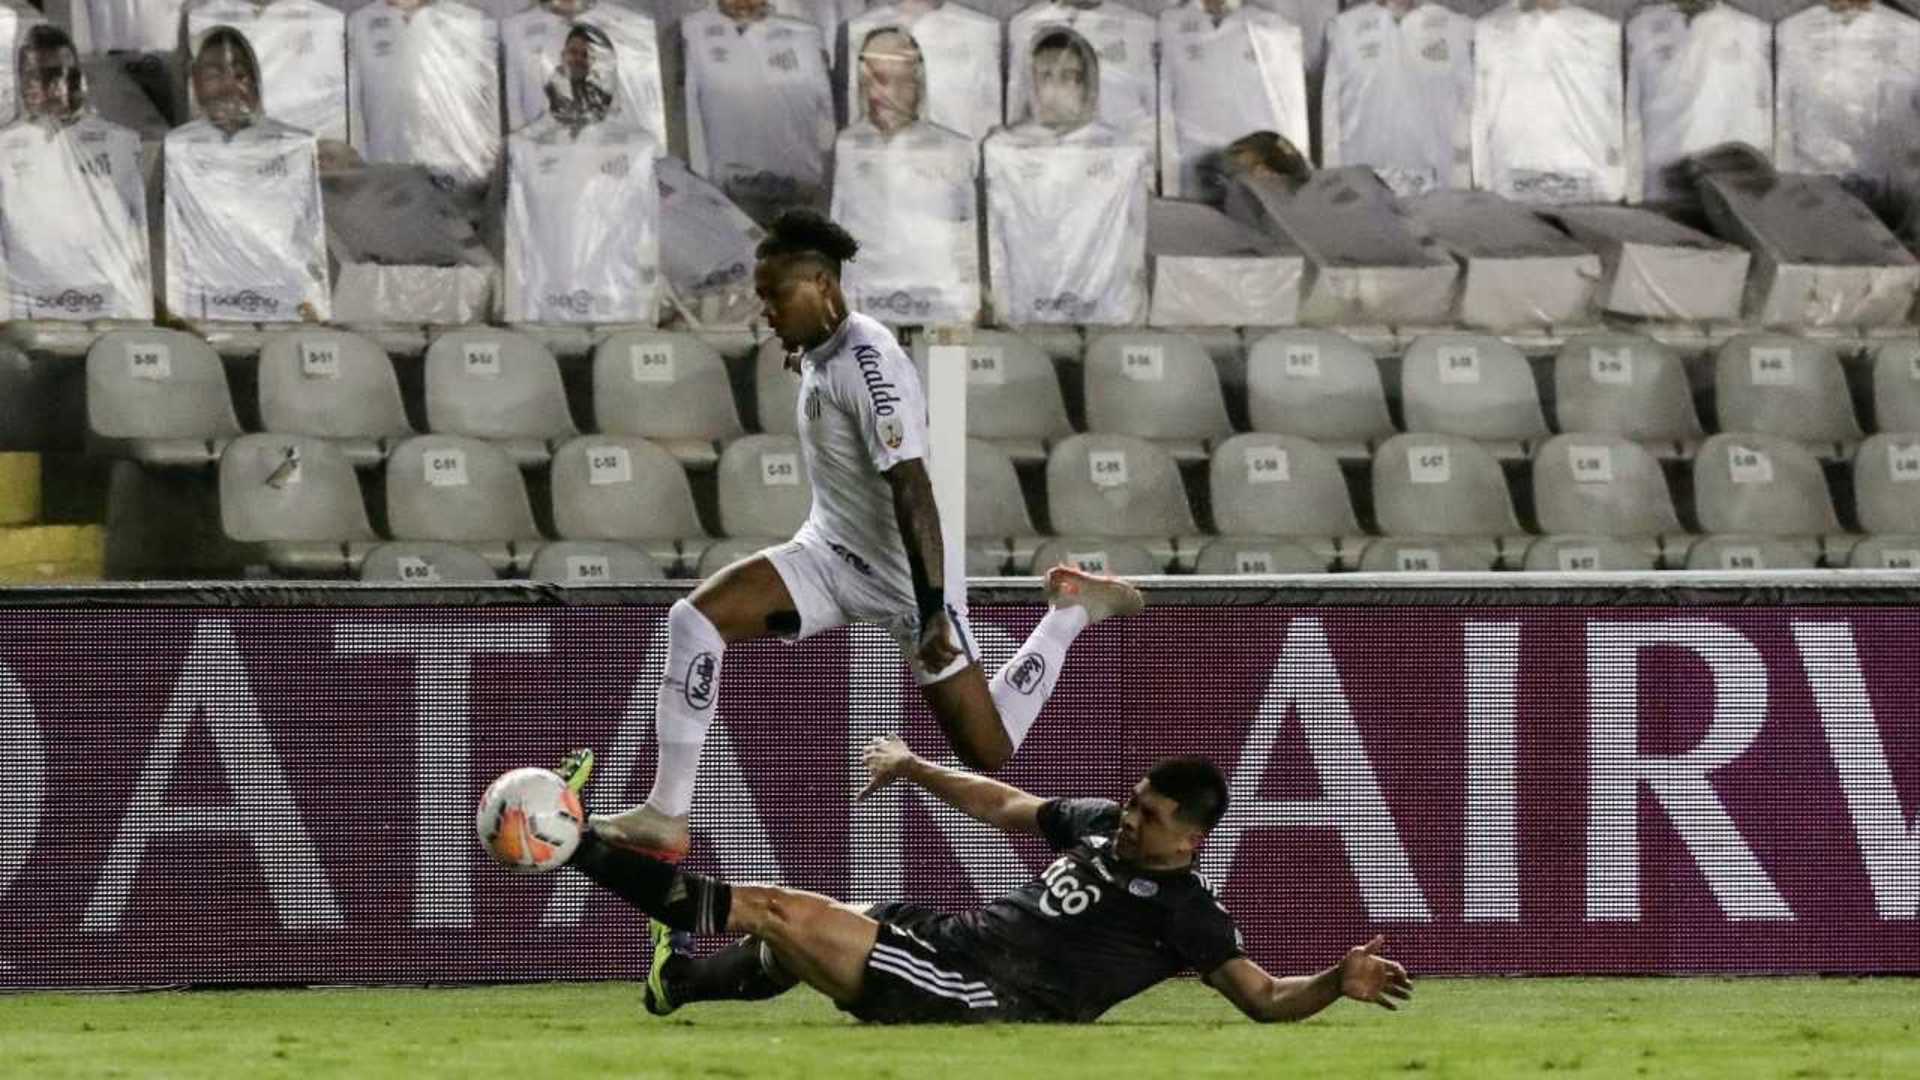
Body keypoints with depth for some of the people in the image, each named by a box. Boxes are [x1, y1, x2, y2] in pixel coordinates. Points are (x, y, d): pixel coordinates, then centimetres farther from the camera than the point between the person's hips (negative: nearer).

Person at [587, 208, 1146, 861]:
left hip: (906, 572, -8)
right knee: (692, 621, -14)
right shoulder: (816, 355, 2)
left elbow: (913, 492, -29)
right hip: (831, 555, 8)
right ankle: (667, 815, -12)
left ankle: (1073, 611, 25)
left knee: (988, 753, 3)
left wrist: (933, 610, -33)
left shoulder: (868, 365, -25)